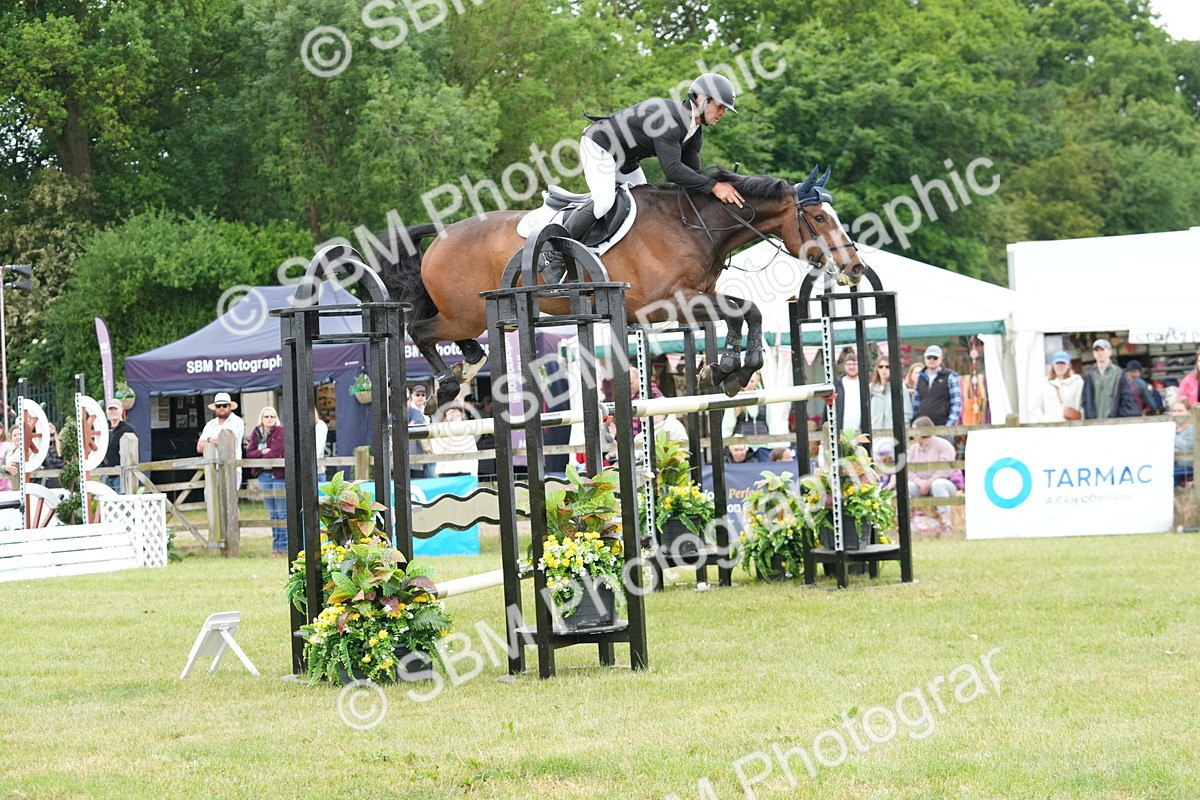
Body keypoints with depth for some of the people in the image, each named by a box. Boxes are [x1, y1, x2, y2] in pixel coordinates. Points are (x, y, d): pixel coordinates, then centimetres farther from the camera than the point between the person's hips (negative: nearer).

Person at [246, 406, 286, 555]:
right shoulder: (256, 433, 10)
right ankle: (276, 544, 15)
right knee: (272, 513, 10)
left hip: (278, 474, -5)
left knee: (282, 512, -5)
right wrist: (262, 452, -14)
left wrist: (258, 458, -1)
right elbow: (249, 453, 3)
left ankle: (283, 545, -2)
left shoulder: (280, 431, -6)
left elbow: (275, 453, -14)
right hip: (263, 474, 5)